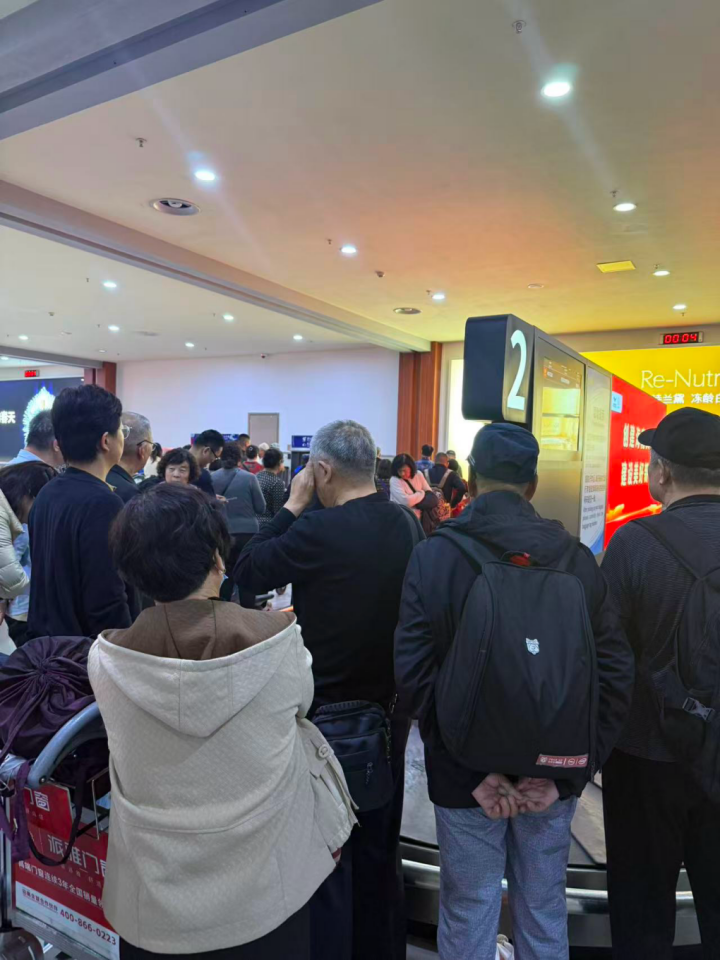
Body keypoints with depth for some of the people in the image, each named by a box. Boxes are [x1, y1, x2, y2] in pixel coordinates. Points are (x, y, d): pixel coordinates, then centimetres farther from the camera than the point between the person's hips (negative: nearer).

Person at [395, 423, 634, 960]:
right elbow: (617, 671, -7)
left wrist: (473, 769, -12)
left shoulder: (433, 556, -13)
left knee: (469, 914, 16)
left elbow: (414, 671, -17)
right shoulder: (577, 558, -7)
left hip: (466, 772, -2)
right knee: (545, 910, 22)